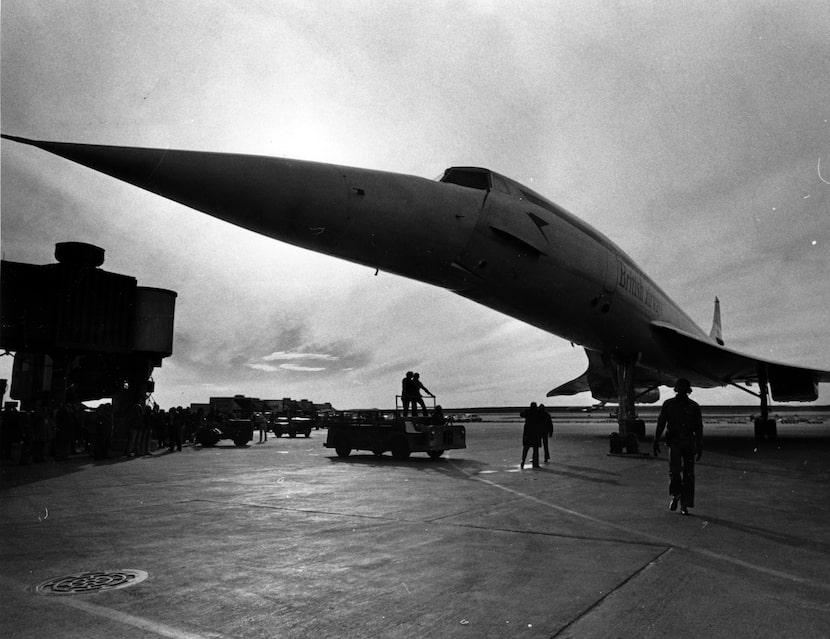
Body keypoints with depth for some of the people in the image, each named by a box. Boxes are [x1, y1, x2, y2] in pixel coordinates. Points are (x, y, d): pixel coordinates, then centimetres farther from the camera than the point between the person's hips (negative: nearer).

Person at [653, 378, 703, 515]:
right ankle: (675, 495, 11)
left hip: (689, 443, 1)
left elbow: (699, 428, 7)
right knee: (674, 469, -16)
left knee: (688, 474, 0)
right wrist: (656, 442, 1)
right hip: (674, 441, -1)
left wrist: (699, 447, 3)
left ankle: (684, 506, 7)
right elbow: (660, 424, 6)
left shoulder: (693, 406, 5)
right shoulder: (668, 404, 5)